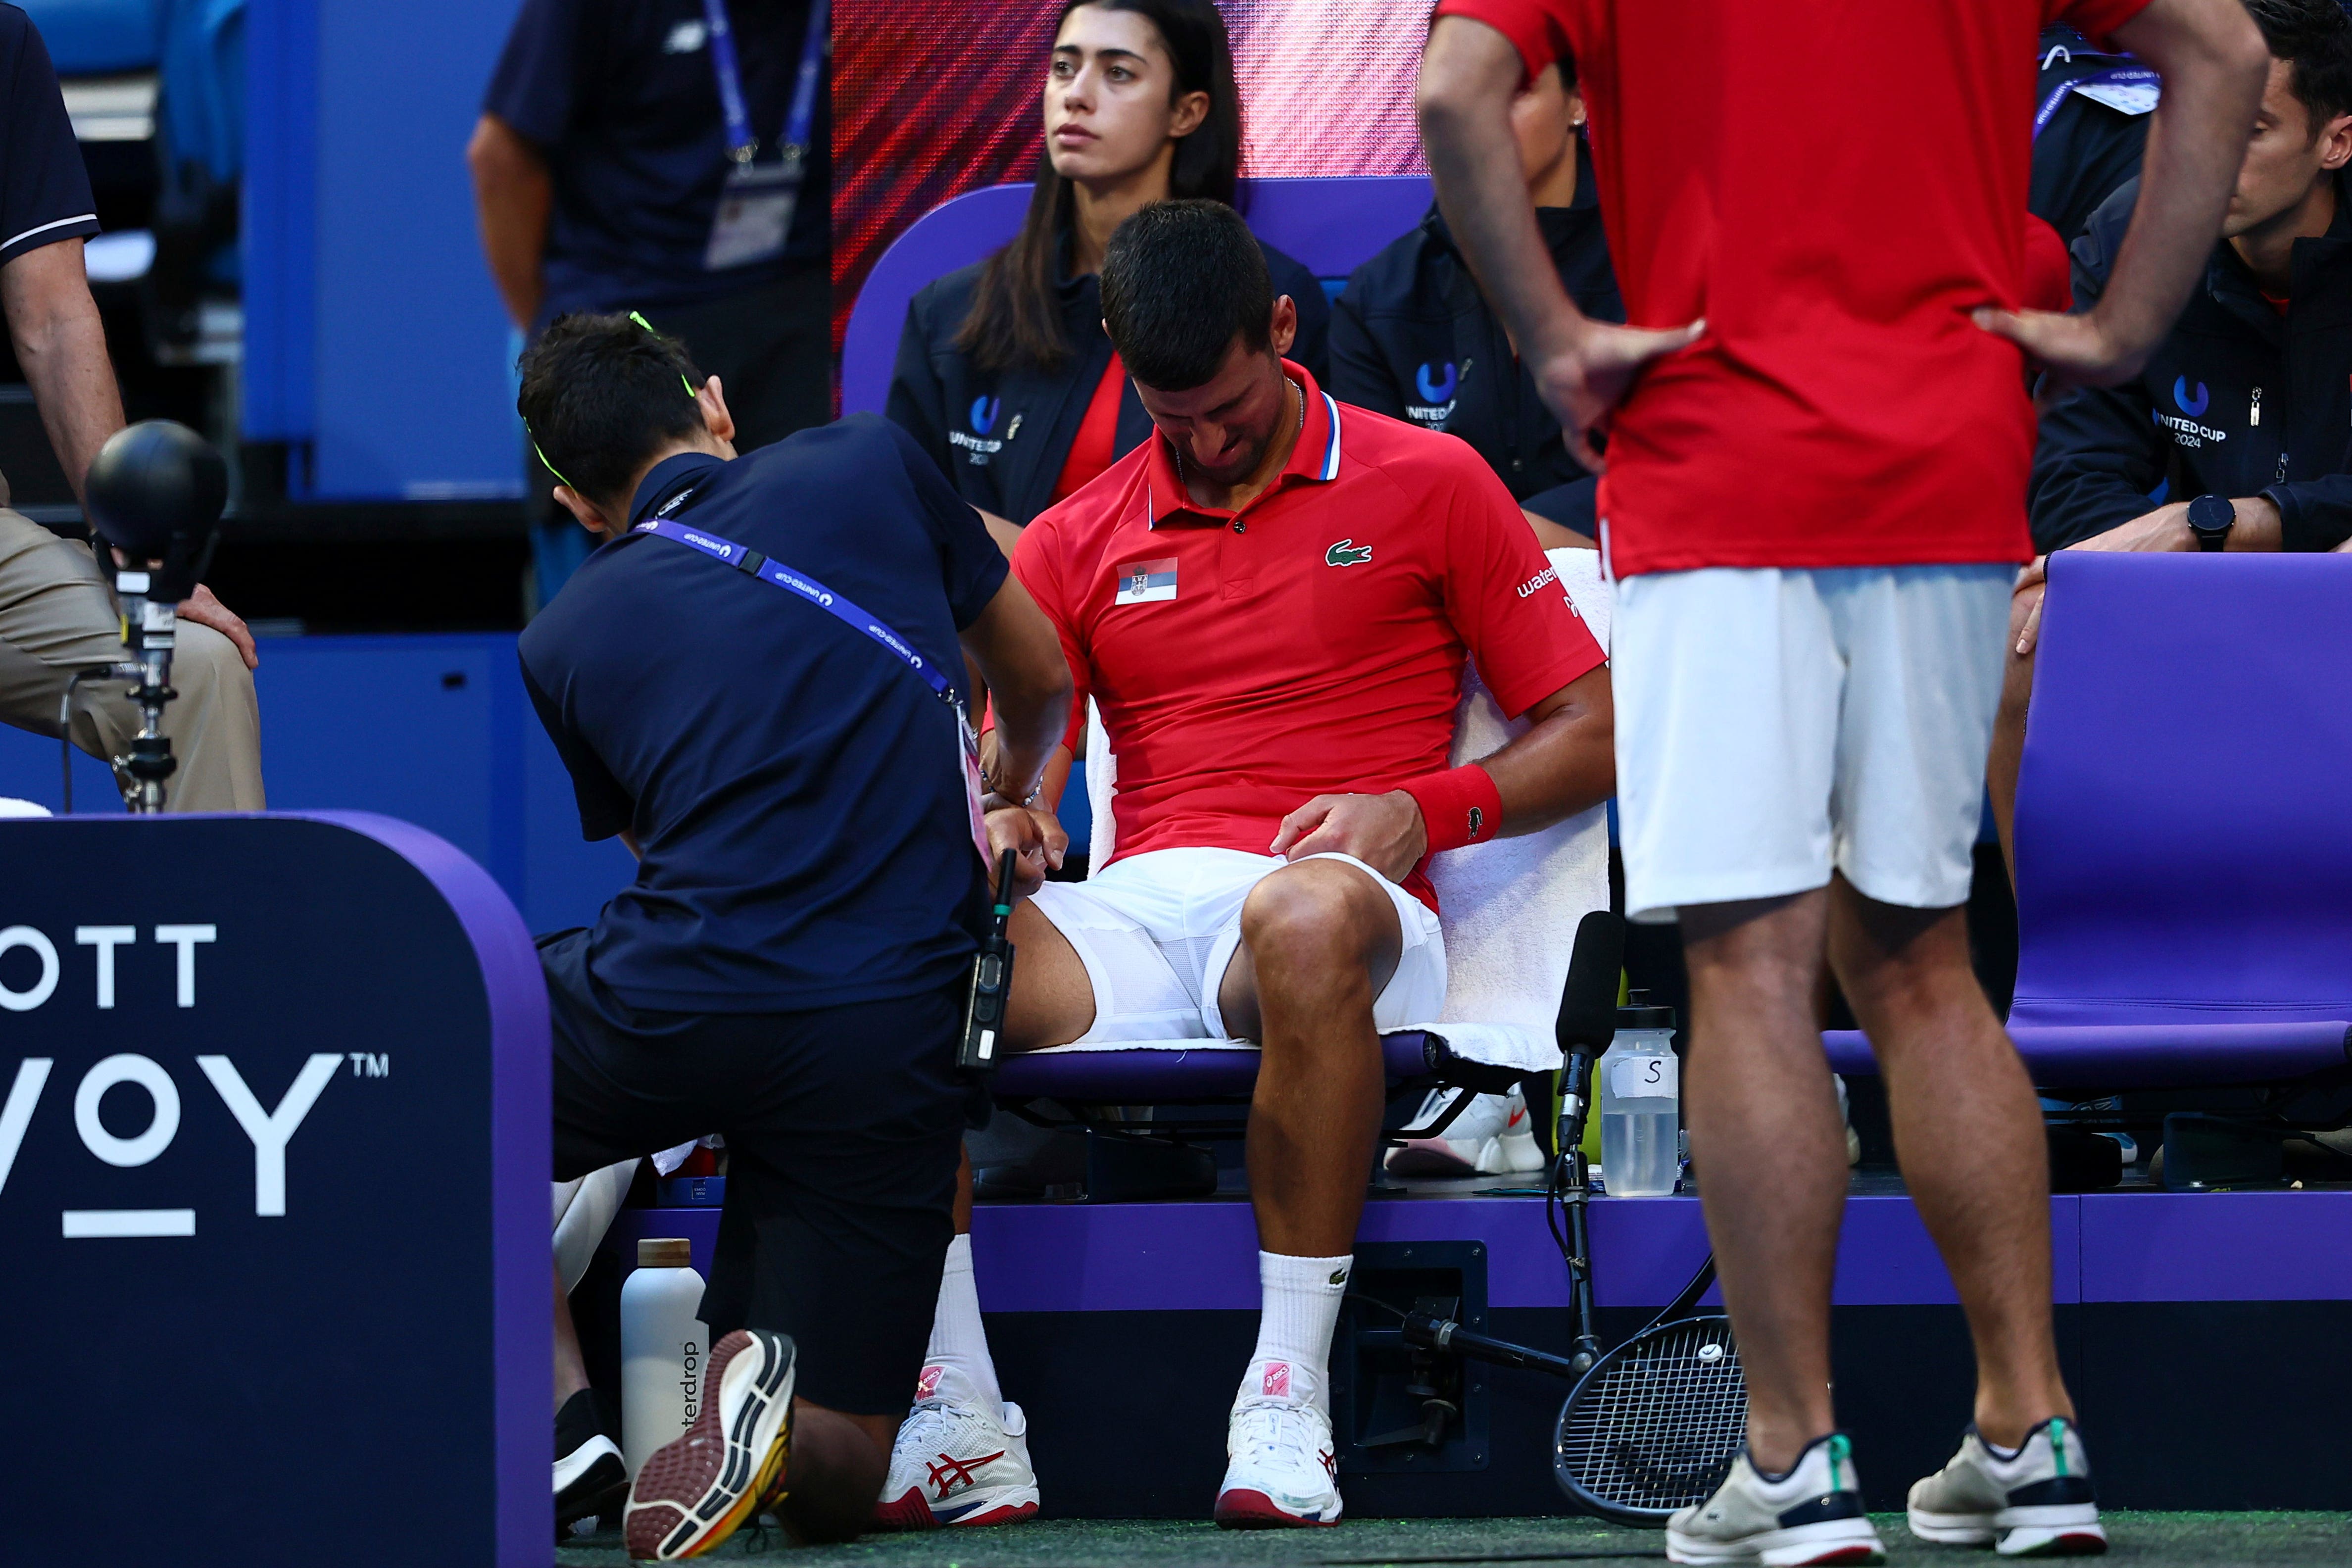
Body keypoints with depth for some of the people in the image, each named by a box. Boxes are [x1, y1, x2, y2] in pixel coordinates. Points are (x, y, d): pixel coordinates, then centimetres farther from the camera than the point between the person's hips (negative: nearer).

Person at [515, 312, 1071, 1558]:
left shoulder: (564, 641, 15)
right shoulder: (874, 467, 13)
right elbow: (1039, 685, 28)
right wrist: (1007, 804, 51)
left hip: (670, 1011, -1)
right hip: (890, 1028, 1)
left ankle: (557, 1420, 8)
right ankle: (769, 1412, -22)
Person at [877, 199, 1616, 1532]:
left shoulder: (1427, 486, 11)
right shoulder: (1076, 544, 21)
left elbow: (1590, 734, 8)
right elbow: (1004, 761, 18)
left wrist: (1420, 810, -9)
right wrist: (993, 817, -8)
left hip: (1335, 905, -3)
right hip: (1134, 913, 3)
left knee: (1304, 922, -43)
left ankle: (1289, 1396, -37)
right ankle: (959, 1424, -29)